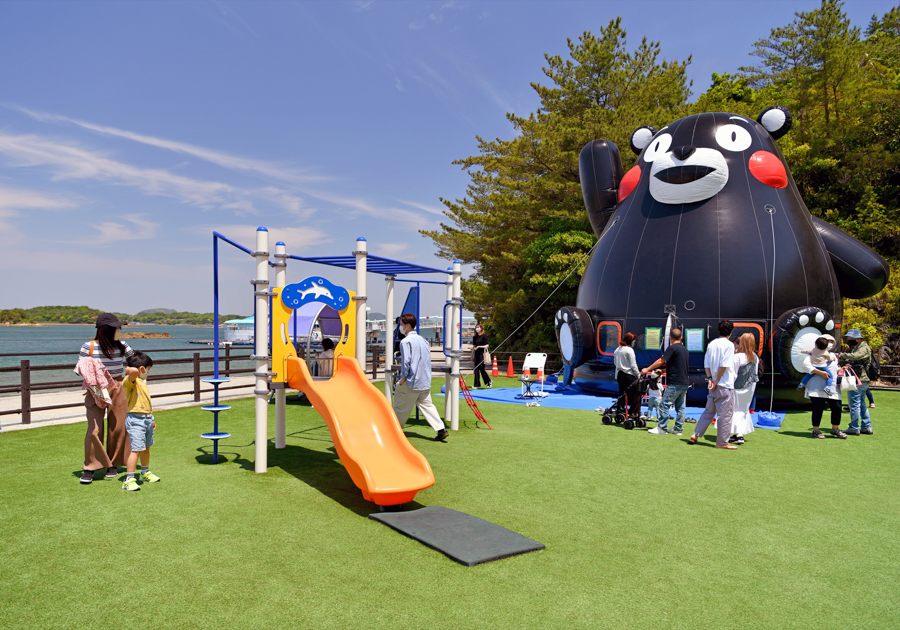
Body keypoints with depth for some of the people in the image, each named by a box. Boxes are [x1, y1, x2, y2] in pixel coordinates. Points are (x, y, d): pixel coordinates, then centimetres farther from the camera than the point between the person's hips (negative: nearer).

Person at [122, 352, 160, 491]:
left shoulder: (143, 383, 17)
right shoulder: (130, 380, -14)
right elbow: (134, 371, -40)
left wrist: (151, 419, 27)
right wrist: (129, 370, -17)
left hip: (147, 419, 10)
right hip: (135, 419, -9)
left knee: (146, 447, 21)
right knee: (136, 449, -13)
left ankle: (145, 473, 38)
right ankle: (129, 479, -8)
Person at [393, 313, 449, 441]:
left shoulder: (406, 341, -12)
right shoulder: (423, 340, 12)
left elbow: (406, 361, -19)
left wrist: (402, 379, -10)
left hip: (411, 382, -7)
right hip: (425, 382, 7)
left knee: (400, 408, 7)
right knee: (427, 405, 11)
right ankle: (441, 429, 2)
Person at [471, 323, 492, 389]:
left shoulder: (484, 336, -4)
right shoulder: (475, 337, 14)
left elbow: (486, 346, -8)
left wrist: (479, 346, -19)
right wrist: (472, 356, 16)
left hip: (482, 354, -6)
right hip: (476, 354, 6)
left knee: (481, 369, -9)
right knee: (476, 369, 3)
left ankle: (489, 381, 10)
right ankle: (477, 385, 7)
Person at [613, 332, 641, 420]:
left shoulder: (617, 350, 11)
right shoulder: (629, 350, -12)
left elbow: (615, 362, 19)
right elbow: (633, 365, -12)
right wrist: (638, 375, -5)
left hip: (619, 374, 8)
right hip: (628, 375, -8)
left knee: (622, 394, 14)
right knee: (636, 393, 1)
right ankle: (633, 412, -1)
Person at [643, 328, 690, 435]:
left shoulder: (672, 348, -10)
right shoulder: (685, 350, 15)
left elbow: (661, 361, -11)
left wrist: (648, 369, -2)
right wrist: (663, 371, 33)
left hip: (675, 383, -8)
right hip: (685, 382, 9)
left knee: (664, 404, -4)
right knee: (680, 407, 9)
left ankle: (662, 428, -3)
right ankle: (678, 429, 12)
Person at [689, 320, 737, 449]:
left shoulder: (711, 344, 9)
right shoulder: (729, 345, -11)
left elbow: (706, 364, 8)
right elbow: (724, 365, -17)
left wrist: (710, 379, 3)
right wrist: (716, 380, -10)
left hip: (714, 385, 7)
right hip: (725, 386, -7)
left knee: (708, 411, 16)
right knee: (725, 414, 1)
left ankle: (695, 436, 16)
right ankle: (722, 442, 5)